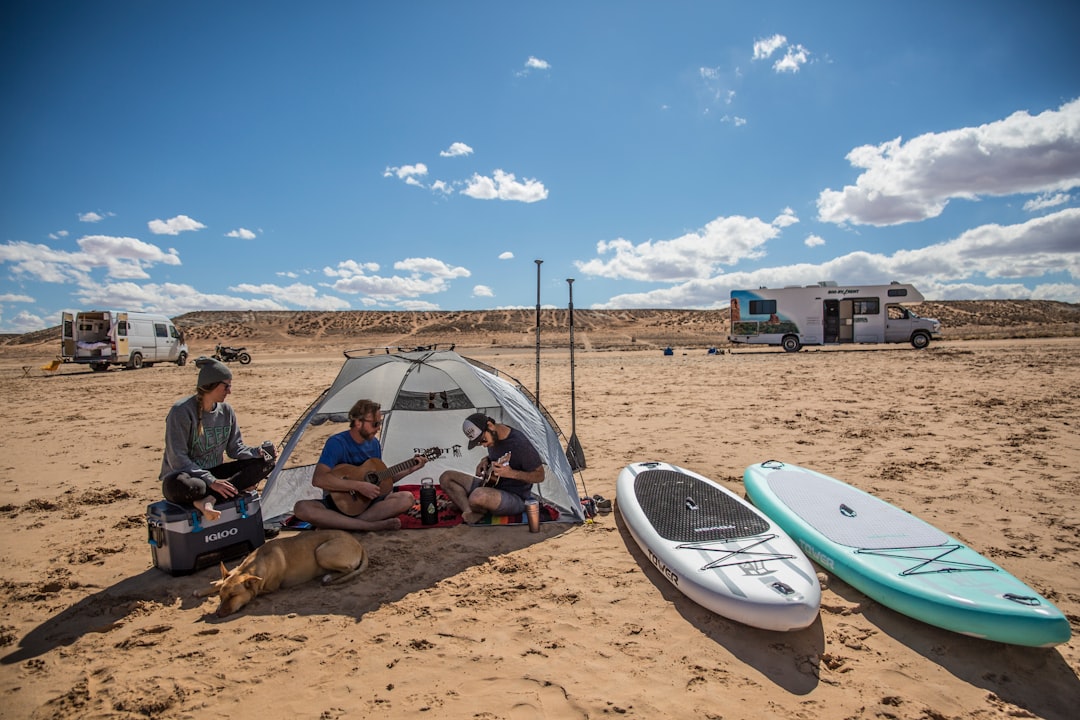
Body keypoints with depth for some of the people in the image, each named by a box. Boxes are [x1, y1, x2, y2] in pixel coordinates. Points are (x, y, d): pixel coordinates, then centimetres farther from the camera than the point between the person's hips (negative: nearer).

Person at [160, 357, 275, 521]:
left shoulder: (226, 411, 3)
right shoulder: (182, 411, -16)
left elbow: (235, 448, 7)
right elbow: (177, 459, -19)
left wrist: (256, 453, -15)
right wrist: (211, 481, -25)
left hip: (214, 474, 7)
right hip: (186, 475, -7)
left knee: (265, 461, -14)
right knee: (178, 486, -44)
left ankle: (209, 499, -27)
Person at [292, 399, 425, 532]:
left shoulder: (374, 444, 5)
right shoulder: (337, 443, -14)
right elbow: (318, 479, -26)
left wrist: (410, 469, 2)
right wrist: (359, 486, -27)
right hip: (337, 503, -4)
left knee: (407, 498, -20)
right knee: (302, 508, -34)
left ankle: (340, 524, -26)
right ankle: (371, 526, -37)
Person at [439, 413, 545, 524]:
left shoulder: (520, 444, -23)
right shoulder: (493, 437, 1)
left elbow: (540, 475, -17)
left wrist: (511, 473, -30)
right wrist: (485, 461, 2)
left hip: (516, 499, -8)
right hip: (492, 486, 9)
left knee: (479, 496, -39)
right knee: (446, 477, 0)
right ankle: (469, 514, -17)